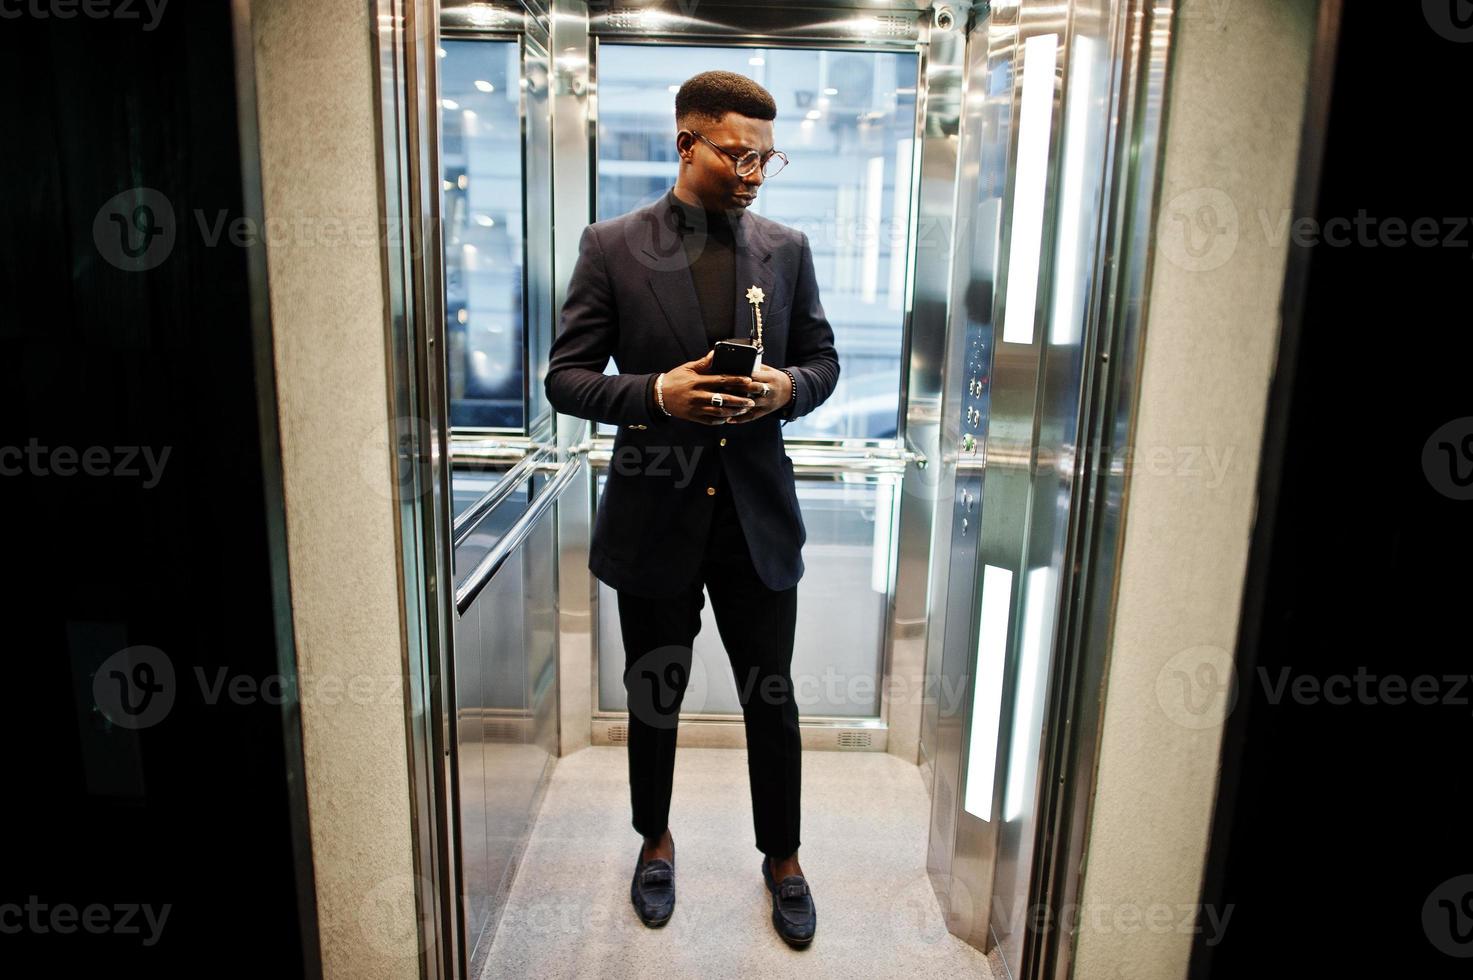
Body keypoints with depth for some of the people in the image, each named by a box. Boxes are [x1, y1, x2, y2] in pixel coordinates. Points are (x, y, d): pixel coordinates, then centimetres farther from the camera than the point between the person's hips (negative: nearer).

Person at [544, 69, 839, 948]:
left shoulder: (788, 248, 3)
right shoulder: (612, 247, -5)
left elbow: (824, 359, 10)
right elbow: (566, 377, -5)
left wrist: (788, 388, -13)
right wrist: (655, 393, -22)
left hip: (758, 515, 2)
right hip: (655, 515, -1)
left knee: (772, 700, 13)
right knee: (654, 698, 17)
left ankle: (783, 857, 37)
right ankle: (656, 841, 43)